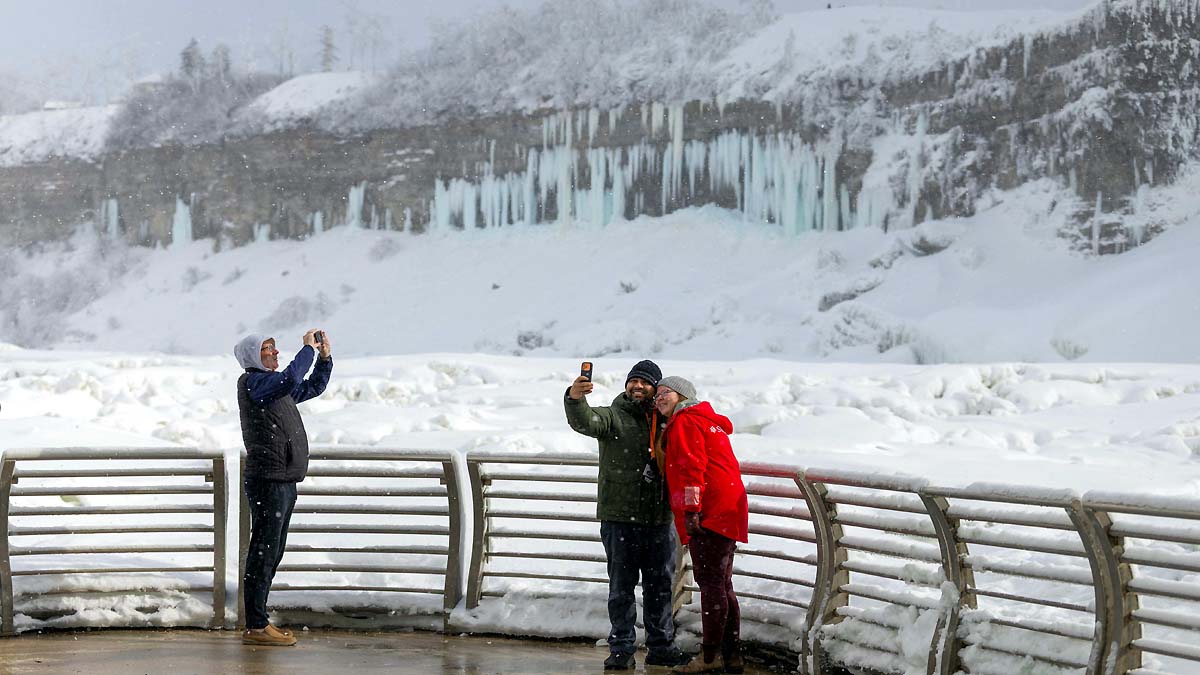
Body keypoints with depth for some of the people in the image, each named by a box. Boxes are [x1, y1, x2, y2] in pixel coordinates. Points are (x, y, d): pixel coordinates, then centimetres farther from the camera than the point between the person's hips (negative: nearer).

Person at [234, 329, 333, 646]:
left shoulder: (276, 386, 20)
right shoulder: (251, 382, -9)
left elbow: (313, 387, 31)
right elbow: (290, 379, -27)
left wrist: (324, 357, 18)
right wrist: (308, 348, -16)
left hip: (284, 483, 10)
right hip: (267, 480, -10)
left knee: (271, 554, 12)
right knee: (263, 554, -10)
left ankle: (259, 622, 17)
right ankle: (255, 627, -9)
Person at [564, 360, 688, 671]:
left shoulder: (663, 421, 12)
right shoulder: (612, 416, 0)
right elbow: (585, 422, -21)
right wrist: (575, 400, -43)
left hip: (659, 519, 4)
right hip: (620, 517, -4)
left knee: (660, 585, 11)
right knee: (622, 585, 0)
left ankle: (661, 646, 20)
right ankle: (621, 649, 5)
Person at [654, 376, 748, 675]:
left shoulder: (685, 422, -5)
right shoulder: (708, 420, 27)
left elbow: (692, 466, -15)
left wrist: (691, 509, -20)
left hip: (708, 515, -10)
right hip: (727, 512, 10)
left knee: (710, 582, -10)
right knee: (721, 584, 12)